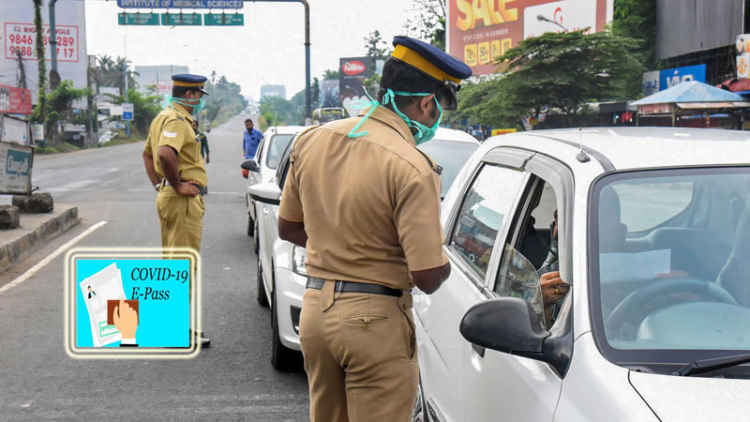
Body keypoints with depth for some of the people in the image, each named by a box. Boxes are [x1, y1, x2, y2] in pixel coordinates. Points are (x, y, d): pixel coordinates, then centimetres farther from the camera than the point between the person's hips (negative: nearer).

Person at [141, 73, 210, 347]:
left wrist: (158, 184, 19)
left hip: (167, 198, 11)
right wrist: (177, 185, -23)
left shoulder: (162, 117, 18)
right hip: (184, 201, -11)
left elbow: (148, 153, 28)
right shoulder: (178, 120, -16)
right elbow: (165, 153, -34)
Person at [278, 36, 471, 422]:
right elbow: (427, 277, -19)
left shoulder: (311, 140, 2)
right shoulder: (413, 168, -19)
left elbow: (288, 228, 13)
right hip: (375, 319, -7)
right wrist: (443, 260, 3)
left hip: (314, 307, 7)